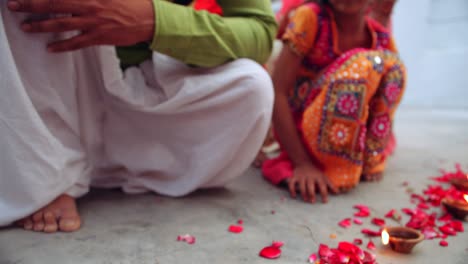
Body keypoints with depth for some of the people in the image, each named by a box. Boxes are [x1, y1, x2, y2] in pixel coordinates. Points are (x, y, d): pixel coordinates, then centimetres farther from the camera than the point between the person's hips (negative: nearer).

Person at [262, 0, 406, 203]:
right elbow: (277, 93, -22)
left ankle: (368, 161, -6)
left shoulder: (382, 39, -4)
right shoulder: (310, 18, -17)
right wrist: (302, 164, -28)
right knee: (361, 66, -25)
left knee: (392, 65, -15)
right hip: (299, 126, -4)